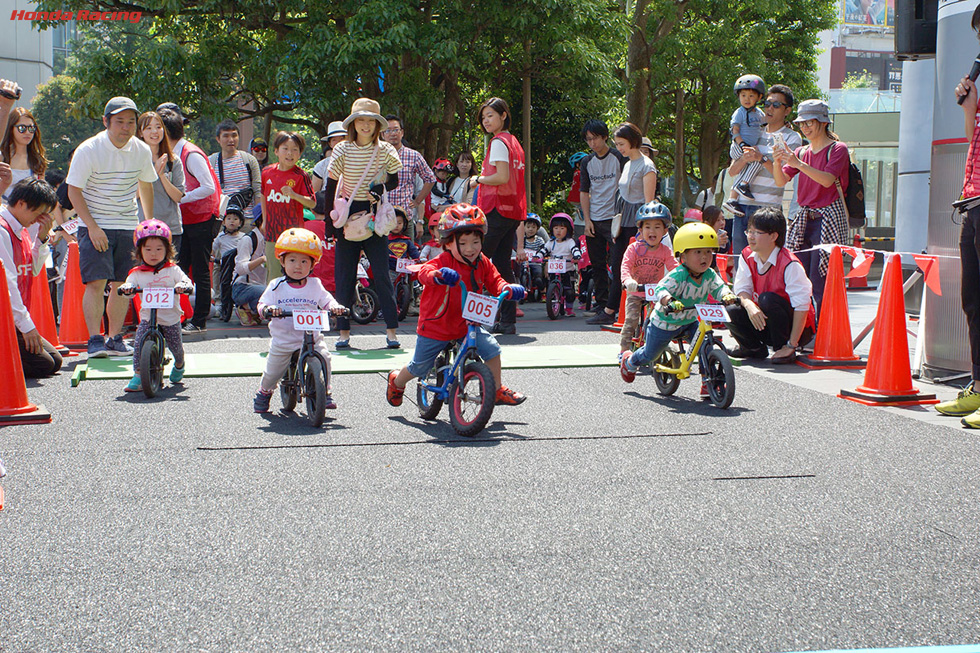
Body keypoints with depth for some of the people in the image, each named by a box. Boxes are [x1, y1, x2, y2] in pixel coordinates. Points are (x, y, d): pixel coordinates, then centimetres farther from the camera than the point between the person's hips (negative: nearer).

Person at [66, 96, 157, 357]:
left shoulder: (142, 151, 0)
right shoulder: (88, 150, -12)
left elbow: (145, 186, 17)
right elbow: (74, 190, -9)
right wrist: (92, 227, -16)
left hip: (128, 226, 4)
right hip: (94, 225, -4)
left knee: (122, 284, 3)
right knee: (96, 282, -14)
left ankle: (115, 338, 12)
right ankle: (95, 340, -12)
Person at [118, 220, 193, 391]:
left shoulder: (172, 270, -1)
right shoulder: (137, 273, 2)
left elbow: (186, 281, -11)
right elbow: (130, 284, -9)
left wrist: (183, 286, -34)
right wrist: (127, 288, -32)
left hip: (171, 317, 0)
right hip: (147, 317, 1)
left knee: (176, 347, 7)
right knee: (138, 344, -20)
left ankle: (179, 365, 42)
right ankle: (138, 376, -12)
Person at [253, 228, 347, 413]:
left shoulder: (315, 285, 3)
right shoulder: (276, 286, -1)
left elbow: (326, 300, 3)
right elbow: (262, 304, -4)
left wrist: (335, 307, -20)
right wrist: (268, 309, -27)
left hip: (311, 336, 1)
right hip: (283, 339, 0)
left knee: (323, 357, -20)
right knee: (273, 370, 5)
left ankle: (324, 393, -1)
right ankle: (264, 392, 37)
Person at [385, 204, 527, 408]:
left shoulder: (482, 263, -3)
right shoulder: (443, 262, -22)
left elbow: (494, 282, 0)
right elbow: (424, 273, -38)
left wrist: (509, 289, -23)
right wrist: (439, 275, -62)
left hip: (467, 325, 4)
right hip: (435, 326, -4)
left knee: (491, 348, -12)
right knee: (419, 368, 8)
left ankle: (497, 390, 6)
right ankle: (396, 381, 41)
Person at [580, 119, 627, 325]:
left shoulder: (619, 158, -2)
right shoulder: (587, 162, 12)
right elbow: (584, 192, 14)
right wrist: (587, 220, 4)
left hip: (614, 218, -5)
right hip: (593, 221, 5)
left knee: (617, 265, -12)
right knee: (597, 266, 7)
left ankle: (610, 309, -14)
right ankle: (601, 307, 12)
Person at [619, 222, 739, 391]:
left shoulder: (710, 275, -13)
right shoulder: (678, 276, -33)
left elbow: (719, 287, -16)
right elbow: (661, 289, -41)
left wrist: (726, 295, -41)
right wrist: (670, 302, -62)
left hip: (690, 322, 5)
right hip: (664, 322, -5)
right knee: (650, 355, 14)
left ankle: (707, 383, -7)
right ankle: (629, 362, 48)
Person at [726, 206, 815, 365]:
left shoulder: (790, 264, -23)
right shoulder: (747, 255, -3)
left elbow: (801, 306, -25)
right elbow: (742, 289, -4)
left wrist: (791, 345, -27)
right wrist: (749, 305, -31)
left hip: (799, 328, -6)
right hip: (764, 323, 6)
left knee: (767, 299, -32)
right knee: (732, 312, -18)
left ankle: (784, 349, -16)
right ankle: (754, 348, 9)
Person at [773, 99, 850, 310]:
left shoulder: (838, 149, -1)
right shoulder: (801, 152, 16)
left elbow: (828, 180, -17)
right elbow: (781, 181, 8)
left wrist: (797, 163, -24)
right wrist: (778, 161, -11)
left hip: (828, 218, -6)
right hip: (804, 219, 6)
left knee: (819, 279, -12)